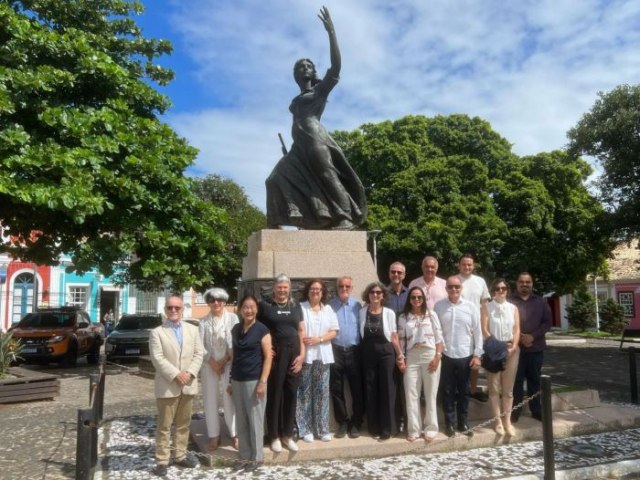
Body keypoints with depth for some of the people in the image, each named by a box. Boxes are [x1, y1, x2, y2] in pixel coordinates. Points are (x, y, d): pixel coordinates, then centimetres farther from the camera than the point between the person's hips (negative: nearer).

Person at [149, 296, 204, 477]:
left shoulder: (193, 329, 9)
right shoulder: (157, 332, -3)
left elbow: (198, 354, 5)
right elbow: (157, 358, -12)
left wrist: (189, 373, -10)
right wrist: (176, 374, -18)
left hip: (188, 385, 4)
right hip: (167, 385, -4)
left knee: (184, 424, 12)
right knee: (164, 425, 2)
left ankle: (180, 455, 24)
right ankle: (162, 460, 10)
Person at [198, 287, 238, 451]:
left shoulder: (232, 318, 0)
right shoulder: (203, 321, 4)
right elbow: (200, 345, 0)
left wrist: (225, 360, -9)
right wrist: (212, 361, -9)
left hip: (229, 364, -2)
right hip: (209, 365, 2)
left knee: (230, 399, -2)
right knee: (210, 401, 5)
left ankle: (235, 434, 9)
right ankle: (214, 435, 15)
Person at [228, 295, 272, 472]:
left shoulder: (262, 330, -7)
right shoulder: (235, 329, 8)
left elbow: (268, 357, -9)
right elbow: (234, 355, 14)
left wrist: (263, 382, -15)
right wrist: (231, 380, 12)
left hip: (254, 381, -5)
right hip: (238, 381, 5)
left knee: (255, 420, 4)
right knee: (241, 420, 11)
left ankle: (257, 457, 17)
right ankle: (244, 454, 24)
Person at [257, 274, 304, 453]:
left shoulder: (295, 306, 11)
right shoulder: (264, 305, -1)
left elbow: (301, 332, 11)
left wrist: (302, 354, 2)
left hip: (293, 355, 4)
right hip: (274, 355, -4)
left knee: (291, 394, 8)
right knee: (274, 394, 2)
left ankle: (287, 435, 20)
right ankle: (274, 436, 13)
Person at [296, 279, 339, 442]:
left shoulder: (328, 309, 13)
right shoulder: (300, 308, 2)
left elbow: (333, 332, 7)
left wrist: (318, 339, -9)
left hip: (323, 356, 3)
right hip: (305, 356, -3)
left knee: (322, 392, 6)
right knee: (305, 392, -2)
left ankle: (322, 429, 13)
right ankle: (305, 429, 5)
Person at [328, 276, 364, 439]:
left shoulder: (357, 305, 4)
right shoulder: (330, 306, 1)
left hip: (354, 351, 0)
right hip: (335, 351, 0)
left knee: (357, 388, 5)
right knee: (336, 389, 6)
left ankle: (356, 423, 17)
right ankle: (342, 422, 19)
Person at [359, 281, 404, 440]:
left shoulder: (389, 313, -2)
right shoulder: (362, 312, 3)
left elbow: (394, 337, 2)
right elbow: (362, 335, 9)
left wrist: (400, 355, 0)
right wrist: (363, 351, 2)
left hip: (386, 353, -2)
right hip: (368, 354, 2)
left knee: (387, 390, 1)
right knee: (371, 390, 7)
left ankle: (387, 428, 10)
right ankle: (374, 426, 18)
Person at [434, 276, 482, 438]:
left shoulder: (471, 307, -1)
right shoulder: (439, 306, -2)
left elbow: (477, 332, 1)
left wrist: (477, 354, -2)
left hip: (465, 356, 1)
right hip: (446, 355, 0)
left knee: (463, 391, 11)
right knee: (448, 391, 8)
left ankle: (463, 423, 24)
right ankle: (449, 423, 20)